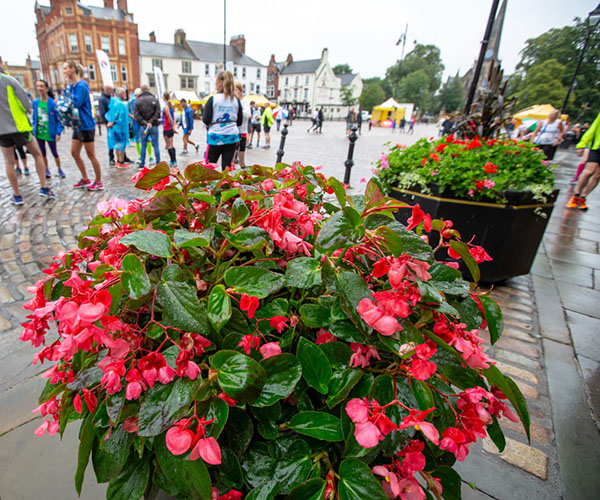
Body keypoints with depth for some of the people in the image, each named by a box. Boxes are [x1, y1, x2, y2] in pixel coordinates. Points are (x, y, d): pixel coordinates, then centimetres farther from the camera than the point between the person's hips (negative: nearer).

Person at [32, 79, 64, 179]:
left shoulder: (53, 103, -9)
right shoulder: (35, 102, 2)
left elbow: (59, 119, -7)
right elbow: (33, 117, 11)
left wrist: (58, 132, -14)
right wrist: (33, 130, 6)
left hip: (50, 133, -4)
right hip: (39, 133, 4)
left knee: (54, 153, 7)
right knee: (42, 153, 10)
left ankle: (60, 170, 22)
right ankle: (46, 170, 22)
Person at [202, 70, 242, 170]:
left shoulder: (213, 99, -7)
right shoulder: (236, 100, 3)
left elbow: (206, 121, -8)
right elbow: (239, 121, 8)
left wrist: (203, 113, 12)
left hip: (216, 136, -2)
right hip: (232, 136, 3)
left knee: (210, 165, 12)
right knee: (227, 165, 4)